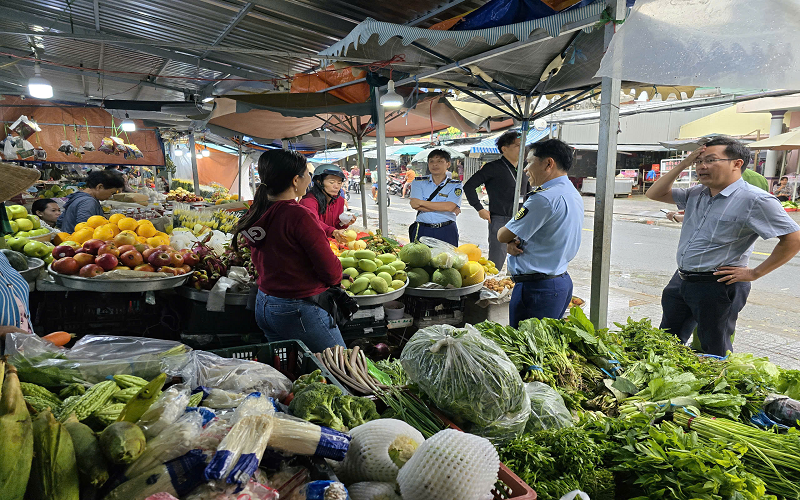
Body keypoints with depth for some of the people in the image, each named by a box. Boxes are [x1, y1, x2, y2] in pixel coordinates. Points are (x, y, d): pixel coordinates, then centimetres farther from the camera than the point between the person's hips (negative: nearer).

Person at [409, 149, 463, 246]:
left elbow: (449, 206, -12)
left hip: (446, 232, 0)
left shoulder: (456, 186, 5)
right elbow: (415, 205, -8)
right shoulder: (419, 182, 8)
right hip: (422, 231, 1)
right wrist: (444, 208, -10)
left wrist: (421, 202, -10)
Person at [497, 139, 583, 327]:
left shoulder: (544, 198, -20)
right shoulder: (574, 194, 13)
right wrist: (513, 242, -2)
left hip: (537, 289, -10)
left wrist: (510, 240, 10)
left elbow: (502, 235, -13)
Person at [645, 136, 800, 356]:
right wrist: (683, 164, 2)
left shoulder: (755, 200, -13)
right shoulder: (696, 194, 8)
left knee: (715, 354, 8)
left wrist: (754, 273, -12)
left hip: (718, 287, -7)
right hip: (681, 280, 7)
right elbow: (655, 194, 12)